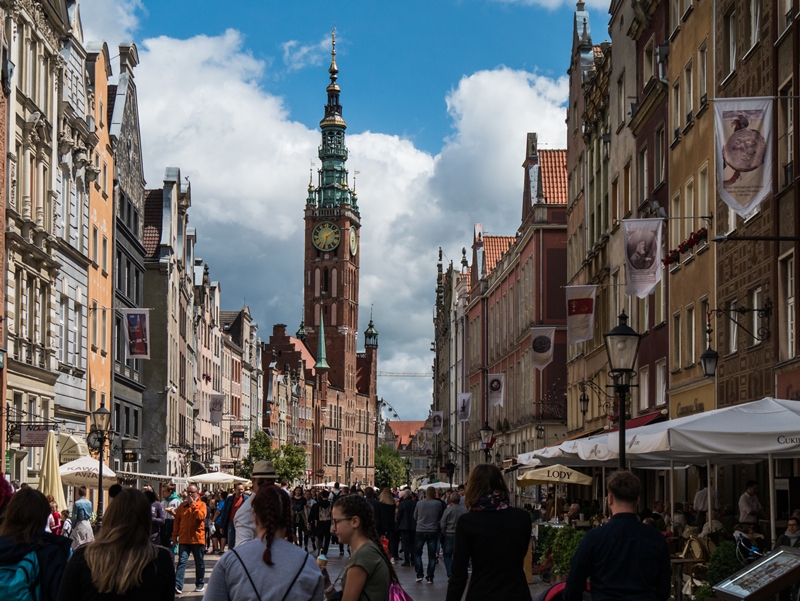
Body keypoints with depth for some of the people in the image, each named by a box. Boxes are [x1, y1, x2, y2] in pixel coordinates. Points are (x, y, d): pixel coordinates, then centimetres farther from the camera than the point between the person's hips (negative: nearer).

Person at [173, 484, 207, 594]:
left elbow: (201, 516, -19)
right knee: (182, 561, -8)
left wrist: (193, 504, -17)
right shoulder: (182, 506, 9)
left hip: (197, 538, -2)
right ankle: (178, 585, -15)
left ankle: (200, 584, 22)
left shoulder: (201, 504, 1)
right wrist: (175, 536, 8)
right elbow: (177, 521, 11)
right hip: (184, 539, 2)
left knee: (199, 563, 9)